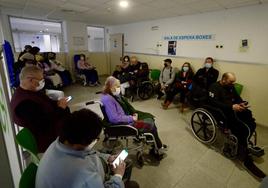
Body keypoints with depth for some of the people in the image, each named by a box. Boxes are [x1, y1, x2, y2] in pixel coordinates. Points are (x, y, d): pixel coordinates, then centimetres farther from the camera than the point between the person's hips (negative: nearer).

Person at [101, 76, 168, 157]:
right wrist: (131, 118, -20)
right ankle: (158, 147, 18)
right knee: (150, 124, -8)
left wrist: (134, 113, 0)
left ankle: (155, 147, 13)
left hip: (128, 116, 10)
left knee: (149, 117, 6)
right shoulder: (107, 99, -25)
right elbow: (115, 118, -29)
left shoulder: (115, 94, 4)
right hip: (123, 124, -10)